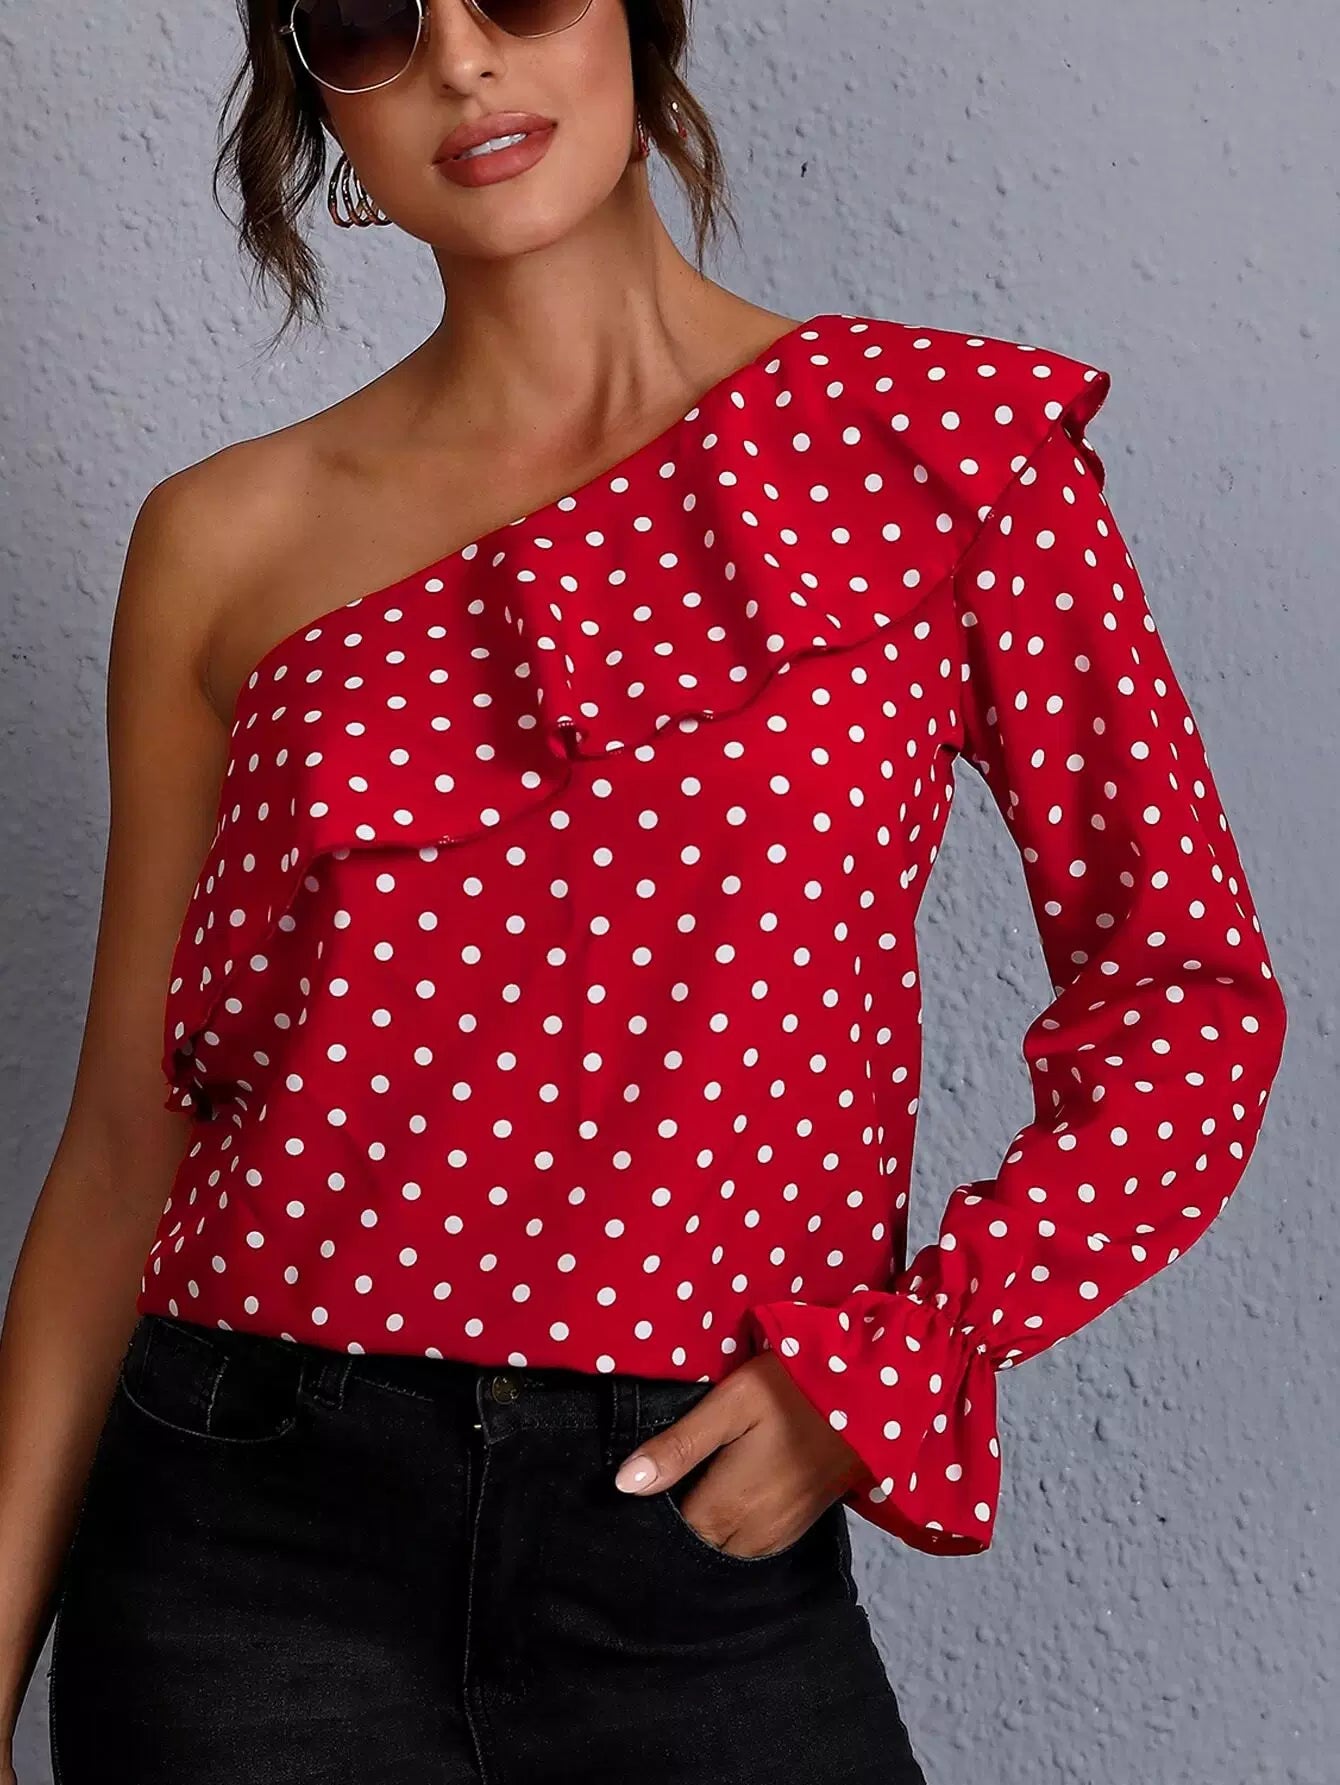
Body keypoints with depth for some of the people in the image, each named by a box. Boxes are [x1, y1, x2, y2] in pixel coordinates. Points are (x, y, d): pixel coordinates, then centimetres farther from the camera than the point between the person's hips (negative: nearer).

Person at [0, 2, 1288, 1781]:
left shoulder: (934, 440, -1)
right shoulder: (229, 542, 3)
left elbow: (1188, 1000, 2)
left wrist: (892, 1365, -8)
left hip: (708, 1562, 0)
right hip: (252, 1551, 1)